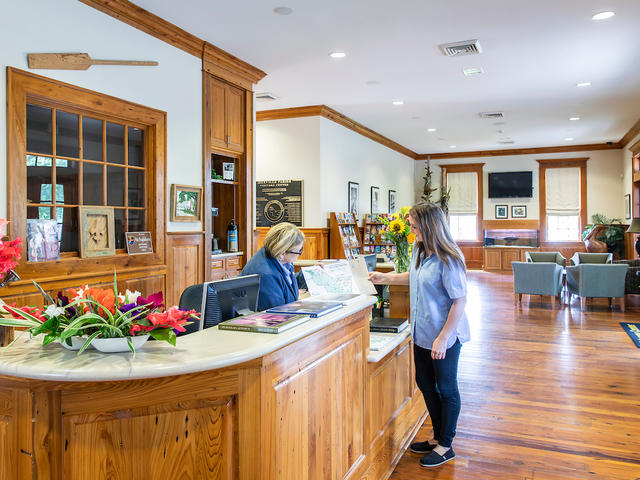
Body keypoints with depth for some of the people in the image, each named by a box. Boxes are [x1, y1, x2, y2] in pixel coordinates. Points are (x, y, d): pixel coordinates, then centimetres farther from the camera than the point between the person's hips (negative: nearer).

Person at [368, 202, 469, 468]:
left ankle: (445, 446, 28)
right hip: (422, 333, 9)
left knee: (446, 390, 9)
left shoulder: (448, 259, -24)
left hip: (444, 337, -9)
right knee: (425, 384, 20)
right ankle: (438, 436, 40)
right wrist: (384, 277, 18)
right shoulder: (419, 251, 2)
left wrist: (442, 338, -23)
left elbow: (460, 300, -23)